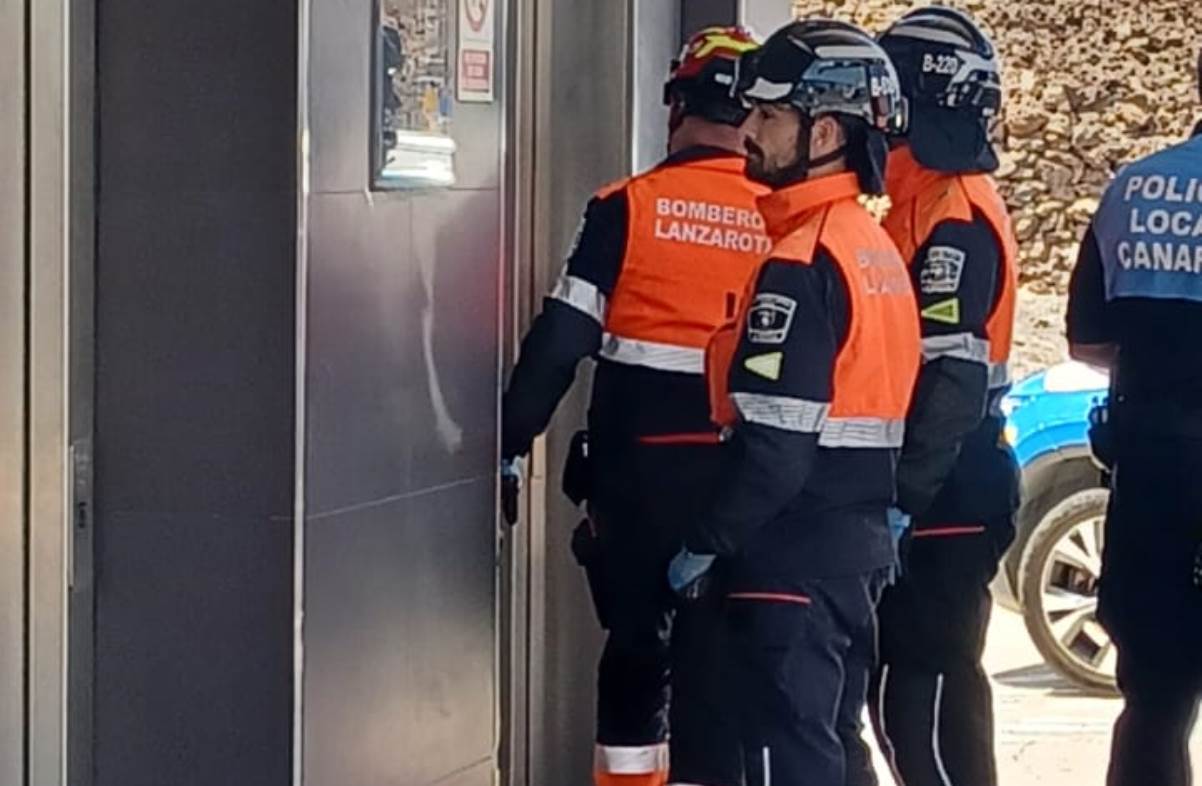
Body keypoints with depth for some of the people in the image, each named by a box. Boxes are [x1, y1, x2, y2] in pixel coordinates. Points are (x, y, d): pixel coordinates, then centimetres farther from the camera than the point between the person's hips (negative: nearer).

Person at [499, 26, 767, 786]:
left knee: (635, 641, 14)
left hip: (641, 467, -1)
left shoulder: (629, 208, -7)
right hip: (744, 478, 1)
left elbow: (560, 339, -8)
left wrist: (512, 443, -1)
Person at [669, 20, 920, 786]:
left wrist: (706, 544, -13)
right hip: (859, 547, 10)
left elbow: (775, 442, -22)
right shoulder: (877, 248, 11)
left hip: (792, 560, -9)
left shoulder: (804, 263, -18)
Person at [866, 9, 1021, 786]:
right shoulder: (927, 197, 15)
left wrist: (904, 497, -28)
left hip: (940, 496, -10)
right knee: (906, 679, 15)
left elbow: (952, 376, -24)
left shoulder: (951, 216, -17)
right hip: (926, 486, 10)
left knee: (922, 685, -7)